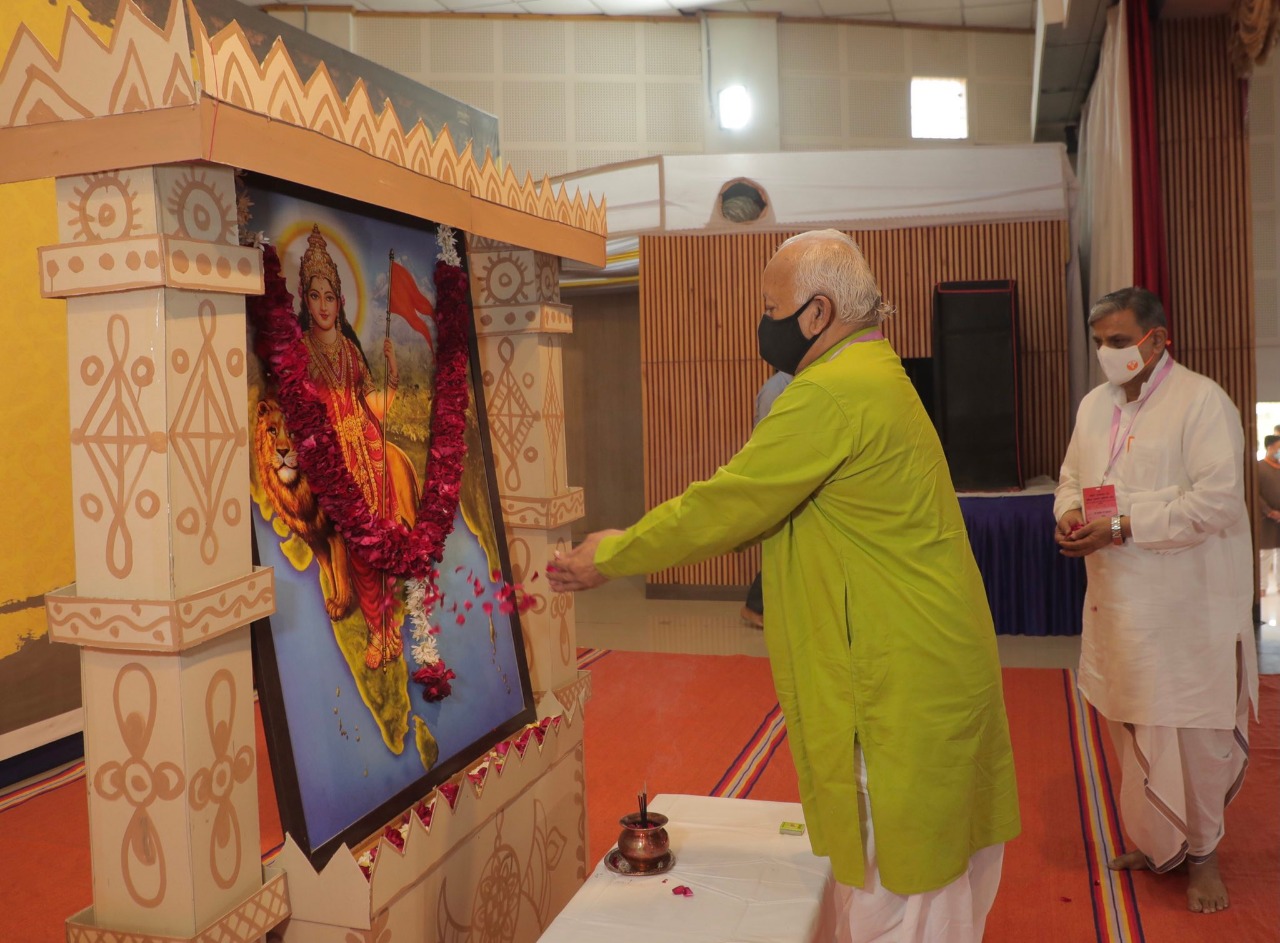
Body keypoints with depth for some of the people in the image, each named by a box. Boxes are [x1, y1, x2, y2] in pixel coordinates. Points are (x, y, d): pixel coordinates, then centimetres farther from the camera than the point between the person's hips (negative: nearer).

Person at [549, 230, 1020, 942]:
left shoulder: (832, 394, -21)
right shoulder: (875, 377, 13)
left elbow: (725, 504, -17)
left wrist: (609, 560, -4)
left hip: (901, 690, -10)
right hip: (934, 672, 10)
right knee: (935, 876, 22)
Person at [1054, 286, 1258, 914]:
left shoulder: (1202, 401, -11)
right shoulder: (1095, 405, 11)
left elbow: (1218, 498, -20)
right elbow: (1072, 477, 18)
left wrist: (1123, 527, -24)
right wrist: (1070, 512, -5)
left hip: (1188, 606, -6)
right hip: (1119, 603, 6)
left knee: (1191, 733, 3)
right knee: (1132, 728, 16)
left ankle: (1201, 855, 23)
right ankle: (1154, 843, 34)